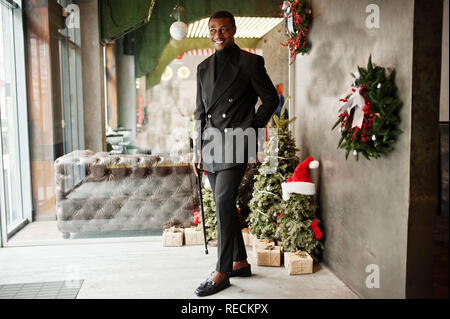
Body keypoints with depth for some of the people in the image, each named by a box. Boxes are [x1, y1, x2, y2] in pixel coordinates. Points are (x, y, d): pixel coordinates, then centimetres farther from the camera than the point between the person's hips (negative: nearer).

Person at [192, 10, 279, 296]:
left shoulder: (251, 63, -1)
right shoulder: (204, 68, 14)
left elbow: (271, 98, 3)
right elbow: (200, 111, 15)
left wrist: (252, 129, -5)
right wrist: (198, 150, 10)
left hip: (236, 143, -6)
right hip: (210, 144, 6)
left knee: (224, 203, -11)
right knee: (225, 205, 10)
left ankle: (222, 273, -1)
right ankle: (240, 262, 24)